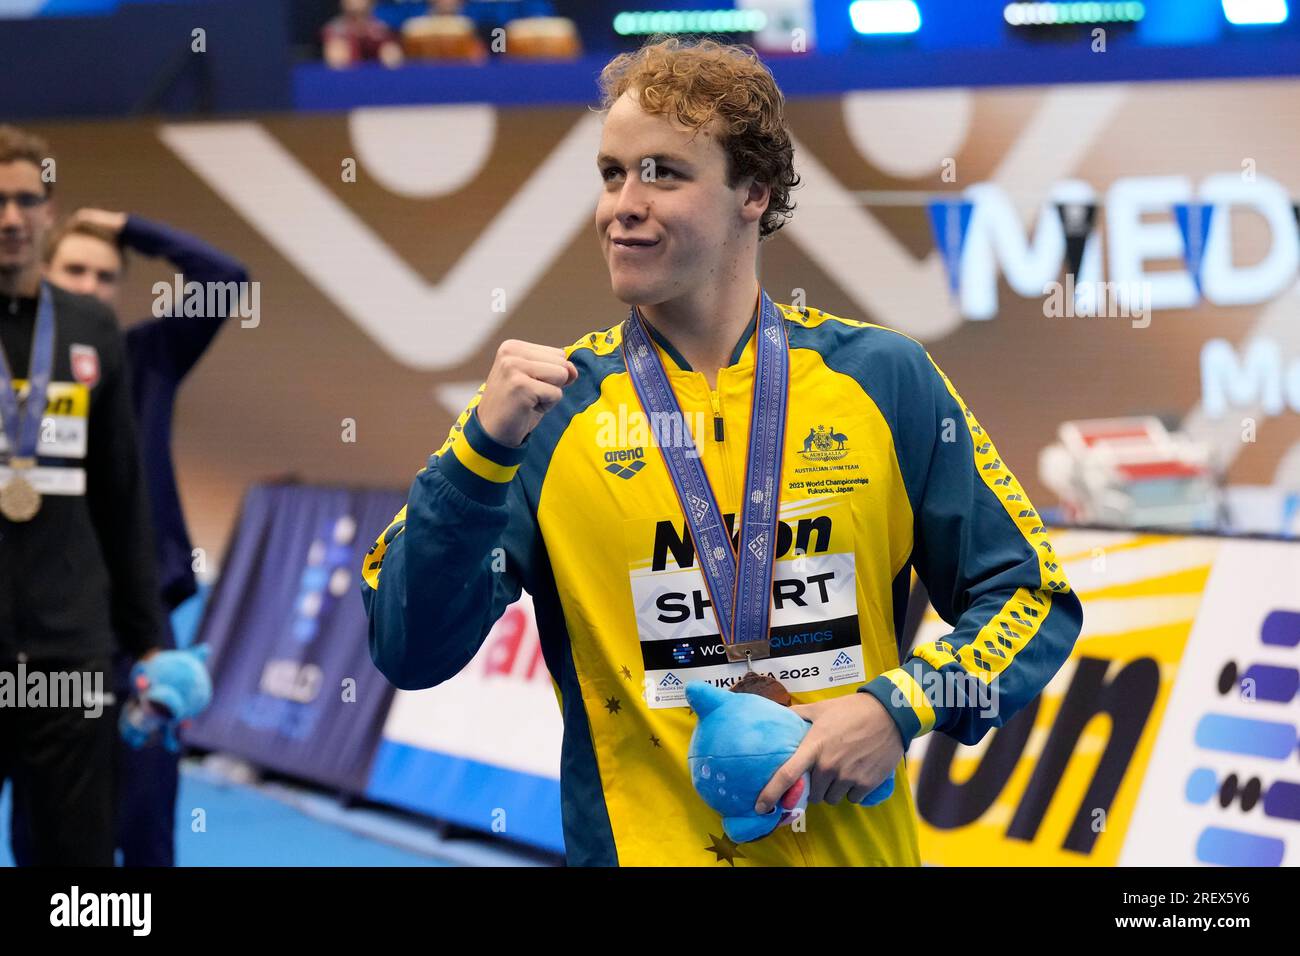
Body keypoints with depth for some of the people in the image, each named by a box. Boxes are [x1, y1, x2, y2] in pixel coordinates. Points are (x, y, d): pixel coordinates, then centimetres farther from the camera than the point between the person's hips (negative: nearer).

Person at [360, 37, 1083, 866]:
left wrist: (901, 708, -13)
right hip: (643, 844, -1)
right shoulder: (547, 407, -3)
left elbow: (1031, 600, 2)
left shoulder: (882, 381, -2)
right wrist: (483, 449, -22)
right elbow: (410, 652, -11)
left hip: (859, 842, 1)